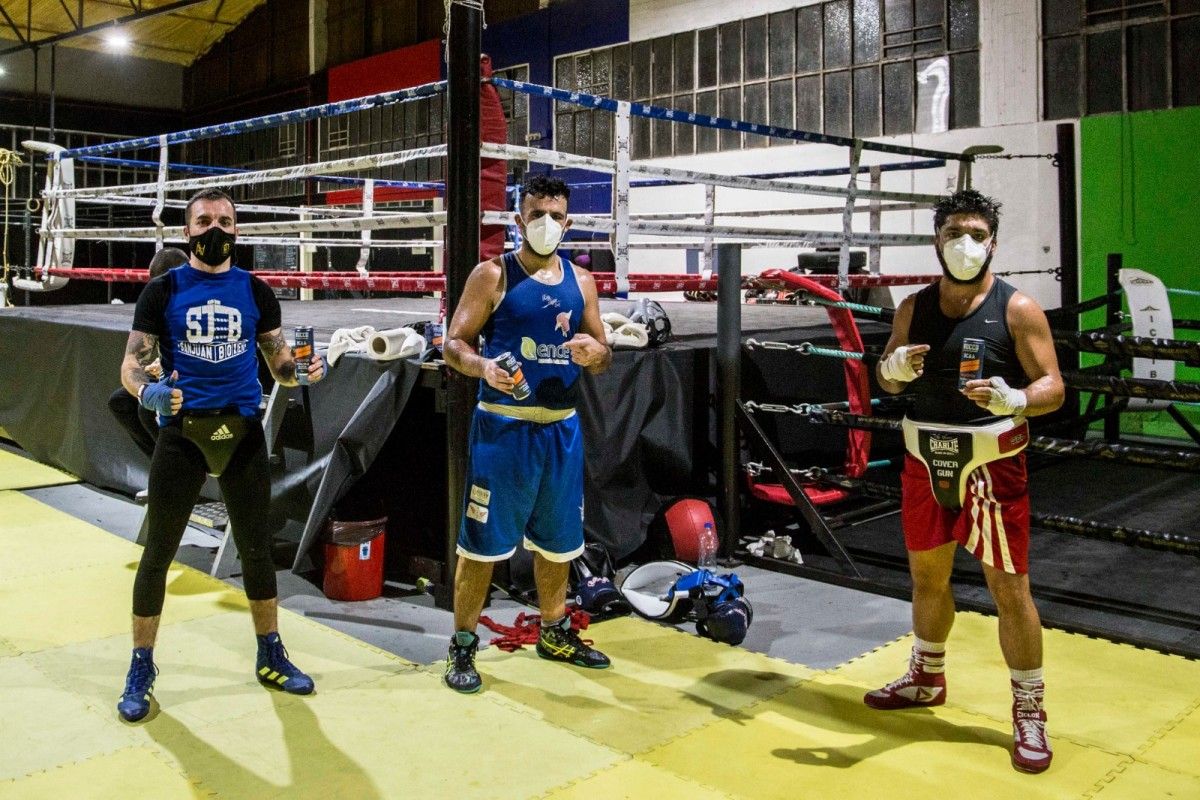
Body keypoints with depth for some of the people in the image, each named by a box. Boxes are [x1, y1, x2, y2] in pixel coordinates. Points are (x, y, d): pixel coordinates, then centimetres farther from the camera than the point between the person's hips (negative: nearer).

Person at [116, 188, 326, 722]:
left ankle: (271, 657, 27)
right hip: (182, 432, -1)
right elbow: (132, 364, -3)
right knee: (158, 552, 4)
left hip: (242, 431, 2)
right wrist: (147, 392, -26)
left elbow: (278, 364, 8)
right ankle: (141, 669, 20)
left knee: (256, 547, 10)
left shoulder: (256, 292, 6)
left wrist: (304, 370, -15)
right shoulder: (163, 291, 1)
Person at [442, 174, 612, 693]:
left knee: (557, 539, 17)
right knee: (482, 540, -1)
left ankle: (555, 633, 35)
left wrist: (596, 354, -11)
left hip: (563, 427, 5)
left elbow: (602, 357, 13)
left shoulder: (580, 281, 9)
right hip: (503, 426, -5)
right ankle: (462, 646, 14)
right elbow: (454, 344, -6)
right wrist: (482, 366, -26)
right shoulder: (492, 275, -4)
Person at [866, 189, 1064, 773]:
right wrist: (894, 367, -14)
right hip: (926, 462, 5)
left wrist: (1014, 399, -31)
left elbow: (1052, 387, -9)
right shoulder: (914, 307, 5)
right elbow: (886, 380, 10)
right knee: (927, 576, 18)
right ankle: (927, 678, 39)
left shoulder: (1016, 309, -8)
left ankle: (1029, 712, 16)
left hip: (991, 465, -4)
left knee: (1009, 588, 0)